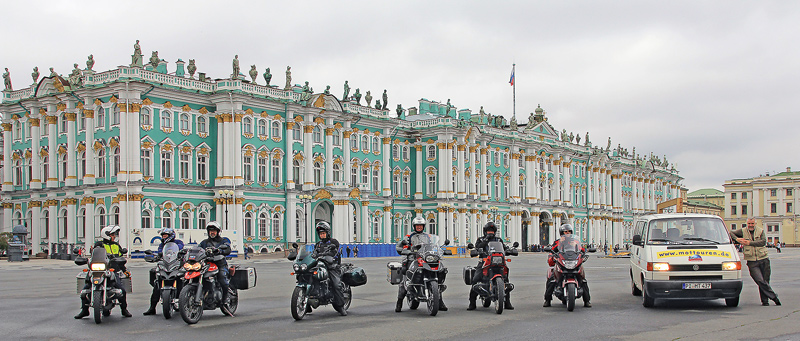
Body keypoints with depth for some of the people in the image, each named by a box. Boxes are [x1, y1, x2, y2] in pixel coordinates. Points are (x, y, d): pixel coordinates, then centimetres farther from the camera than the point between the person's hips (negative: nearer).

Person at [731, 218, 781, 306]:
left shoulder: (760, 231, 6)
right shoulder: (743, 231, 5)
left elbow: (763, 242, -9)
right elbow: (730, 233, 4)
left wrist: (750, 243, -16)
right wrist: (737, 239, -12)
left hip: (763, 259, 1)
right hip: (752, 262, -1)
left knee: (765, 281, 2)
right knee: (760, 281, -13)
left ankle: (765, 300, 11)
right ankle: (773, 296, -4)